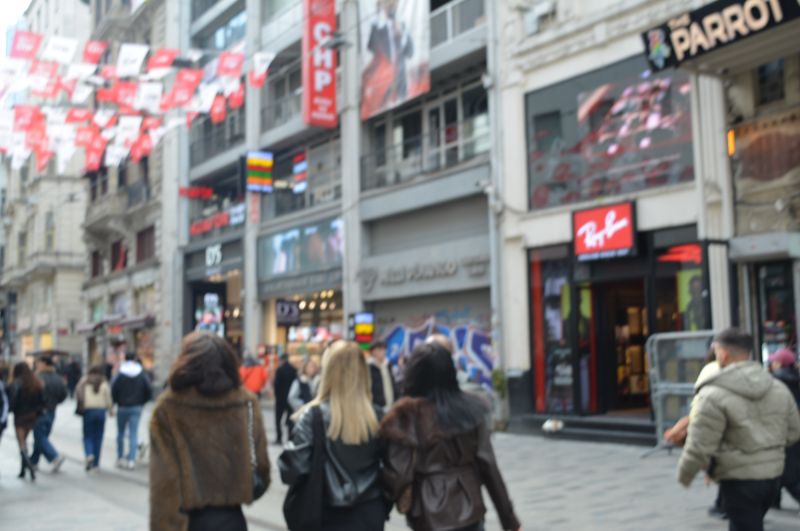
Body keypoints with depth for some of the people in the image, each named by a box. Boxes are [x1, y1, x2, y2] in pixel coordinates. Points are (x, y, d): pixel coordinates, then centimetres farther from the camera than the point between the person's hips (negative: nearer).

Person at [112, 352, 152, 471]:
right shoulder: (142, 374, -2)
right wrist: (142, 402, 11)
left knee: (120, 433, 13)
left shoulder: (119, 375, -8)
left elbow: (113, 391, -10)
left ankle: (120, 458, 17)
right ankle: (131, 460, -4)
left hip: (122, 407, -1)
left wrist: (116, 402, 8)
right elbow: (149, 391, -3)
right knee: (134, 434, 1)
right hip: (137, 407, 1)